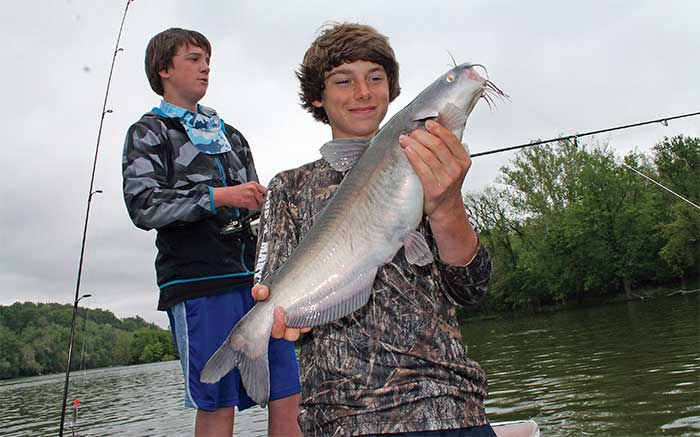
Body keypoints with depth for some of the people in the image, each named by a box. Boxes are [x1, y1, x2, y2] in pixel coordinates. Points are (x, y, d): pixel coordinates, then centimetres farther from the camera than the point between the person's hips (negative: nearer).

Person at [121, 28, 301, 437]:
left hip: (256, 277, 5)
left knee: (288, 396, 3)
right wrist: (217, 196, -16)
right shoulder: (149, 132, 10)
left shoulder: (230, 134, 26)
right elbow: (144, 206, -6)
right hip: (199, 282, -5)